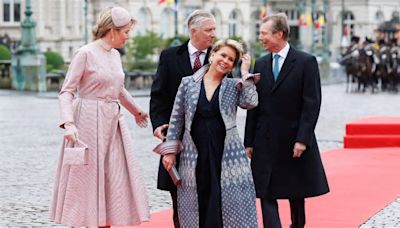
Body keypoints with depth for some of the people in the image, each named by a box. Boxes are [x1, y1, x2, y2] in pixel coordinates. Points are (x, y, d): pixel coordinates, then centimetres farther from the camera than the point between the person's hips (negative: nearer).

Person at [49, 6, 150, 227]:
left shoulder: (115, 55, 11)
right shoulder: (86, 54, -10)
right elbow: (66, 91, -12)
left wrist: (136, 111, 41)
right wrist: (68, 123, -25)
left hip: (113, 123, 7)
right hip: (90, 123, -7)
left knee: (115, 179, 5)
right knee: (86, 179, -1)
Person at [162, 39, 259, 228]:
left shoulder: (234, 86, 7)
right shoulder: (188, 83, 5)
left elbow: (250, 102, -14)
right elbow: (176, 119, 7)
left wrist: (245, 73, -7)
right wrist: (170, 151, 4)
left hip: (226, 154, 0)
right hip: (195, 155, 0)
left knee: (228, 204, -3)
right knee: (197, 205, 3)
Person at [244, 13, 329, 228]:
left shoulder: (306, 62, -6)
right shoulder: (260, 64, 8)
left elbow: (312, 104, -9)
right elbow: (254, 106, 9)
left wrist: (302, 139, -15)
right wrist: (249, 142, 5)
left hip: (295, 141, -3)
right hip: (265, 142, 3)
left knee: (296, 193, 11)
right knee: (266, 194, -3)